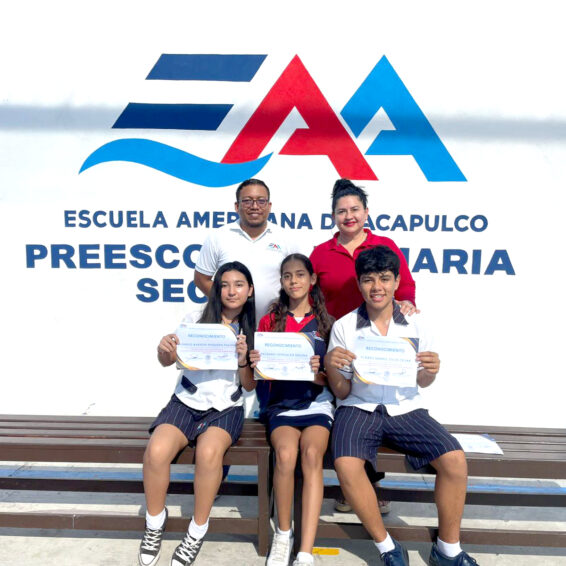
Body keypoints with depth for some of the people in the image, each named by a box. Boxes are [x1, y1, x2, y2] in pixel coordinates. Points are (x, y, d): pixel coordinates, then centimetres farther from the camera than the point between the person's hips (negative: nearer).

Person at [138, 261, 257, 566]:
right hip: (187, 402, 1)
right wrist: (164, 348, -19)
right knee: (156, 451, -27)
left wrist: (242, 360, -15)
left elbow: (250, 386, 5)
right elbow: (167, 361, 4)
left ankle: (197, 532, -5)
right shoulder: (196, 319, 4)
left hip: (226, 407, 0)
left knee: (208, 452, -31)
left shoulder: (252, 331, 5)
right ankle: (154, 522, 3)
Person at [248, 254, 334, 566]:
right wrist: (255, 364, -14)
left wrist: (317, 374, -17)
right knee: (285, 454, -27)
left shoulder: (325, 322, 7)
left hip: (316, 402, 0)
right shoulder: (269, 321, 9)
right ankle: (283, 533, -2)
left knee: (312, 454, -28)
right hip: (281, 403, 1)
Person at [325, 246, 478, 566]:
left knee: (455, 459, -20)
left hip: (406, 408, 2)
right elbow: (342, 392, 2)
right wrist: (332, 367, -19)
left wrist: (431, 371, -10)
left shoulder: (415, 324, 3)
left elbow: (423, 383, 13)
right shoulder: (344, 327, -2)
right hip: (360, 407, -1)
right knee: (346, 464, -28)